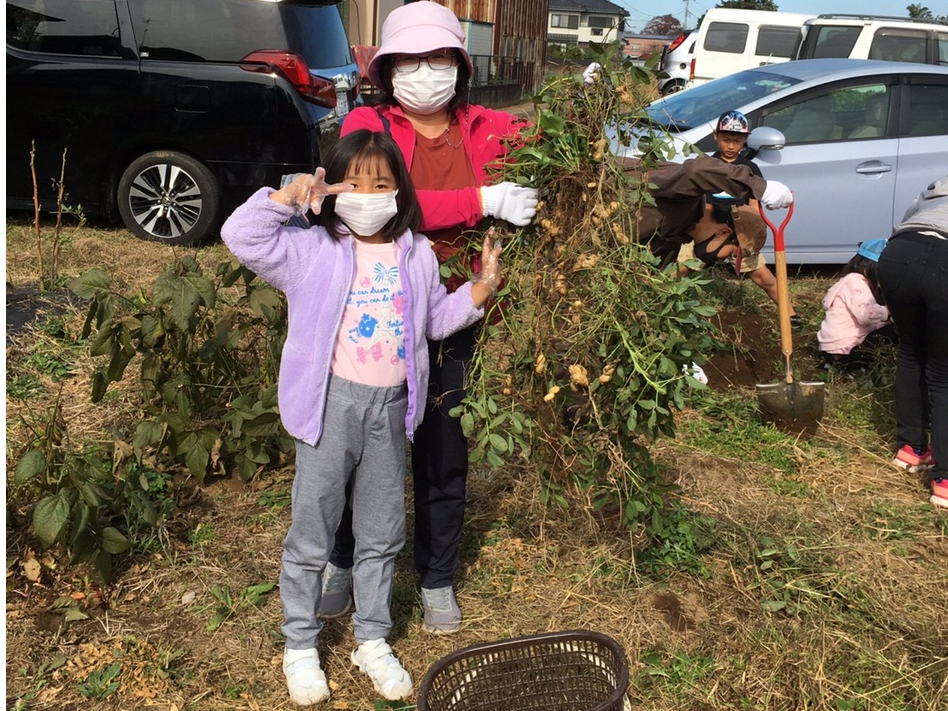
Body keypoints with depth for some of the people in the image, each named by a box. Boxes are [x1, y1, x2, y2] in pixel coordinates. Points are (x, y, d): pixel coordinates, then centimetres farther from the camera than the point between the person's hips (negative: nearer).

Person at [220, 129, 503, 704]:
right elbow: (241, 237, -13)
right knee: (312, 533, 7)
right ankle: (301, 646, 26)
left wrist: (482, 287, 6)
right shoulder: (312, 251, -5)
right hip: (332, 403, -3)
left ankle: (373, 640, 32)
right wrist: (286, 196, -22)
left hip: (391, 405, 4)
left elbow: (438, 318, 18)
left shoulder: (417, 255, 8)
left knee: (383, 533, 15)